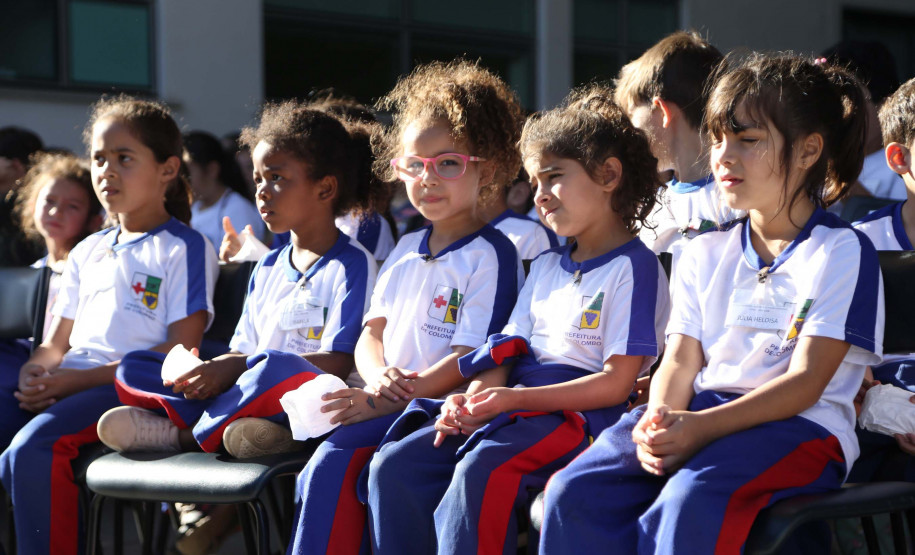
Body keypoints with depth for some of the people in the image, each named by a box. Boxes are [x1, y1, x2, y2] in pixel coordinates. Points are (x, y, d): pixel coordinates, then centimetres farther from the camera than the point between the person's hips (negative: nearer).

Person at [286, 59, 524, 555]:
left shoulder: (490, 255, -4)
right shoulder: (406, 250, 21)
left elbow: (469, 361, -11)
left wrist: (385, 402, -18)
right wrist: (378, 377, -7)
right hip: (386, 401, 7)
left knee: (334, 462, -27)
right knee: (322, 473, -19)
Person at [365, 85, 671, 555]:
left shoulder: (633, 268, -3)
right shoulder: (546, 266, 24)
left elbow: (616, 383, -11)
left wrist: (516, 398, -17)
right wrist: (473, 401, -4)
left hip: (578, 413, -8)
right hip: (510, 407, 8)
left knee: (480, 471, -35)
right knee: (393, 466, -11)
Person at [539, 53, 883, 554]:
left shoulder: (843, 252, 0)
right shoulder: (705, 254, 21)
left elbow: (805, 382, -8)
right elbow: (681, 360, 12)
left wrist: (703, 427, -21)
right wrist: (659, 421, -13)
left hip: (798, 427, -5)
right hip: (700, 416, 6)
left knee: (689, 505, -37)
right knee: (574, 493, -20)